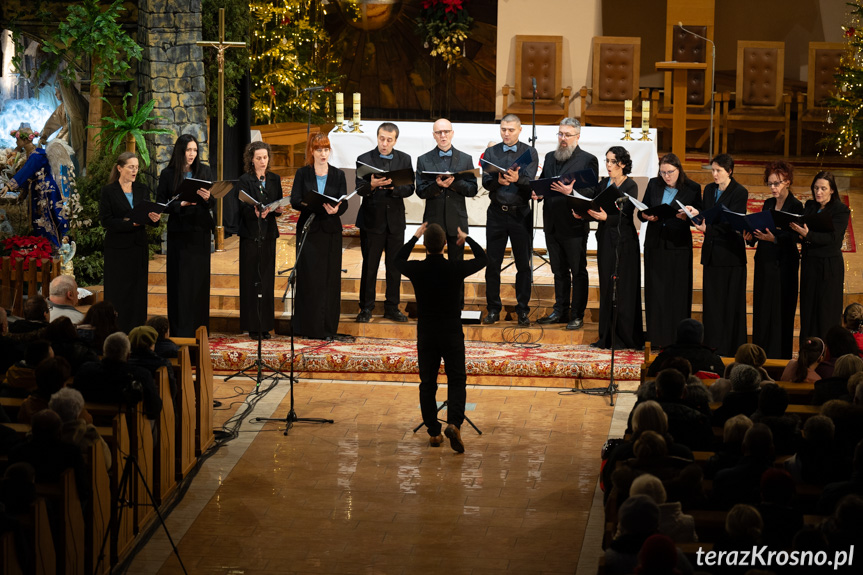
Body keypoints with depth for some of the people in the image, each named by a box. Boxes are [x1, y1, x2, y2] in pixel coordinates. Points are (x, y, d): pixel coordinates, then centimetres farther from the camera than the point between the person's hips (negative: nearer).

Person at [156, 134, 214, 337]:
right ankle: (180, 331, 1)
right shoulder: (168, 174, 0)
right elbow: (160, 204, -1)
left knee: (200, 279, 3)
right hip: (179, 232, -2)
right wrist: (181, 204, -16)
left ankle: (200, 328, 10)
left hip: (200, 231, 2)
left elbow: (214, 203, 7)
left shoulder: (204, 171, 6)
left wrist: (207, 198, -15)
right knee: (180, 280, -2)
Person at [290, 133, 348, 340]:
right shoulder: (302, 174, 5)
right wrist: (314, 205, -23)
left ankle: (328, 327, 4)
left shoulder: (338, 175, 8)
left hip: (330, 231, 1)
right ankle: (307, 325, 3)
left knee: (330, 278, 0)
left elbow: (344, 204, 1)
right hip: (308, 228, -1)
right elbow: (294, 201, -4)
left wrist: (336, 209, -22)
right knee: (308, 278, -2)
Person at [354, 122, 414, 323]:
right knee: (369, 266, 2)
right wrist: (372, 185, -31)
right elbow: (359, 189, -10)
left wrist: (393, 186, -20)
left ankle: (392, 307, 15)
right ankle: (366, 308, 9)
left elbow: (409, 188, -1)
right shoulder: (364, 159, -1)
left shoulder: (404, 160, 6)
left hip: (395, 220, 2)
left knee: (394, 266, 6)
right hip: (372, 220, -2)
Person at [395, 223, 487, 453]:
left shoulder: (416, 270, -10)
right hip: (451, 332, -1)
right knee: (456, 380, 3)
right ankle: (454, 422, -18)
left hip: (426, 333, 1)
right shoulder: (456, 268, -13)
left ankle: (433, 432, 12)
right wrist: (467, 238, 22)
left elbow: (398, 259, 15)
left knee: (427, 383, 10)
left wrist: (415, 237, 24)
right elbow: (482, 258, 8)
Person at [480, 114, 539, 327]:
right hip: (496, 213, 2)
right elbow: (485, 182, -2)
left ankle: (522, 310, 9)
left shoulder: (529, 153, 3)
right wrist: (498, 181, -24)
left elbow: (530, 181, -11)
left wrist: (517, 179, -33)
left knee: (523, 263, 1)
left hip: (521, 213, -1)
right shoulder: (491, 152, 8)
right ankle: (493, 309, 11)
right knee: (492, 263, 3)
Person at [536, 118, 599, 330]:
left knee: (578, 271, 1)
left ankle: (577, 315, 5)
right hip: (552, 225, 6)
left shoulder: (588, 160, -4)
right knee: (559, 271, 15)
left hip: (574, 225, -6)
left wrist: (571, 192, -27)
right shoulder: (550, 158, 15)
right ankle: (560, 311, 24)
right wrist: (537, 193, -3)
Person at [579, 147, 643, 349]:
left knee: (622, 287, -4)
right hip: (605, 239, 6)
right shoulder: (603, 184, 12)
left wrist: (606, 217, -33)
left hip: (623, 241, -6)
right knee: (606, 287, 7)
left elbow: (625, 216, -18)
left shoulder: (630, 186, -7)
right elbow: (593, 207, 10)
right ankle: (607, 337, 12)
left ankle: (625, 338, 0)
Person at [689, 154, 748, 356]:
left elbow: (731, 222, -18)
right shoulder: (709, 189, 11)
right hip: (712, 252, 6)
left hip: (731, 253, -6)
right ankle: (712, 345, 13)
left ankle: (728, 347, 4)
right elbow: (705, 216, 13)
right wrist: (695, 213, -9)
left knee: (730, 302, -1)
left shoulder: (739, 193, -9)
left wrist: (708, 227, -30)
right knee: (711, 300, 8)